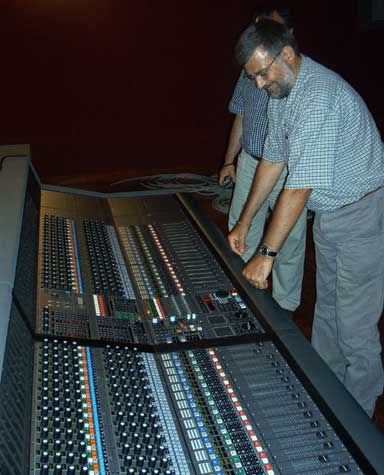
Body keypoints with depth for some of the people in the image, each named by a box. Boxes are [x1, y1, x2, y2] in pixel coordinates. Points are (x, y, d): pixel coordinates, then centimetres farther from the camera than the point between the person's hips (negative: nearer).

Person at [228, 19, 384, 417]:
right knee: (326, 308, 19)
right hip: (328, 211, 9)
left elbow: (300, 185, -31)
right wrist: (244, 222, 8)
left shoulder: (319, 97, -29)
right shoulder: (281, 91, 2)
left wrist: (266, 253, -28)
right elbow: (273, 159, 8)